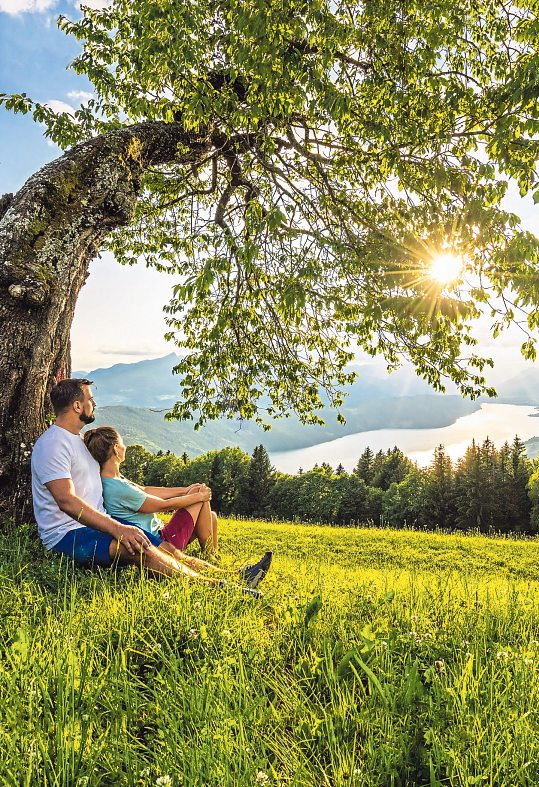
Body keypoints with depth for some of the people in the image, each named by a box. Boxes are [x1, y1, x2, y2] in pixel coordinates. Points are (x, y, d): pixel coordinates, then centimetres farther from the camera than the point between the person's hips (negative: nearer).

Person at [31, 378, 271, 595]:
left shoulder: (78, 440, 19)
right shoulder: (52, 444, -13)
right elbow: (67, 501, -24)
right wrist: (118, 529, -31)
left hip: (98, 524, 10)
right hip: (67, 534, -10)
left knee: (166, 548, -5)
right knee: (137, 547, -32)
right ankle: (219, 587, -35)